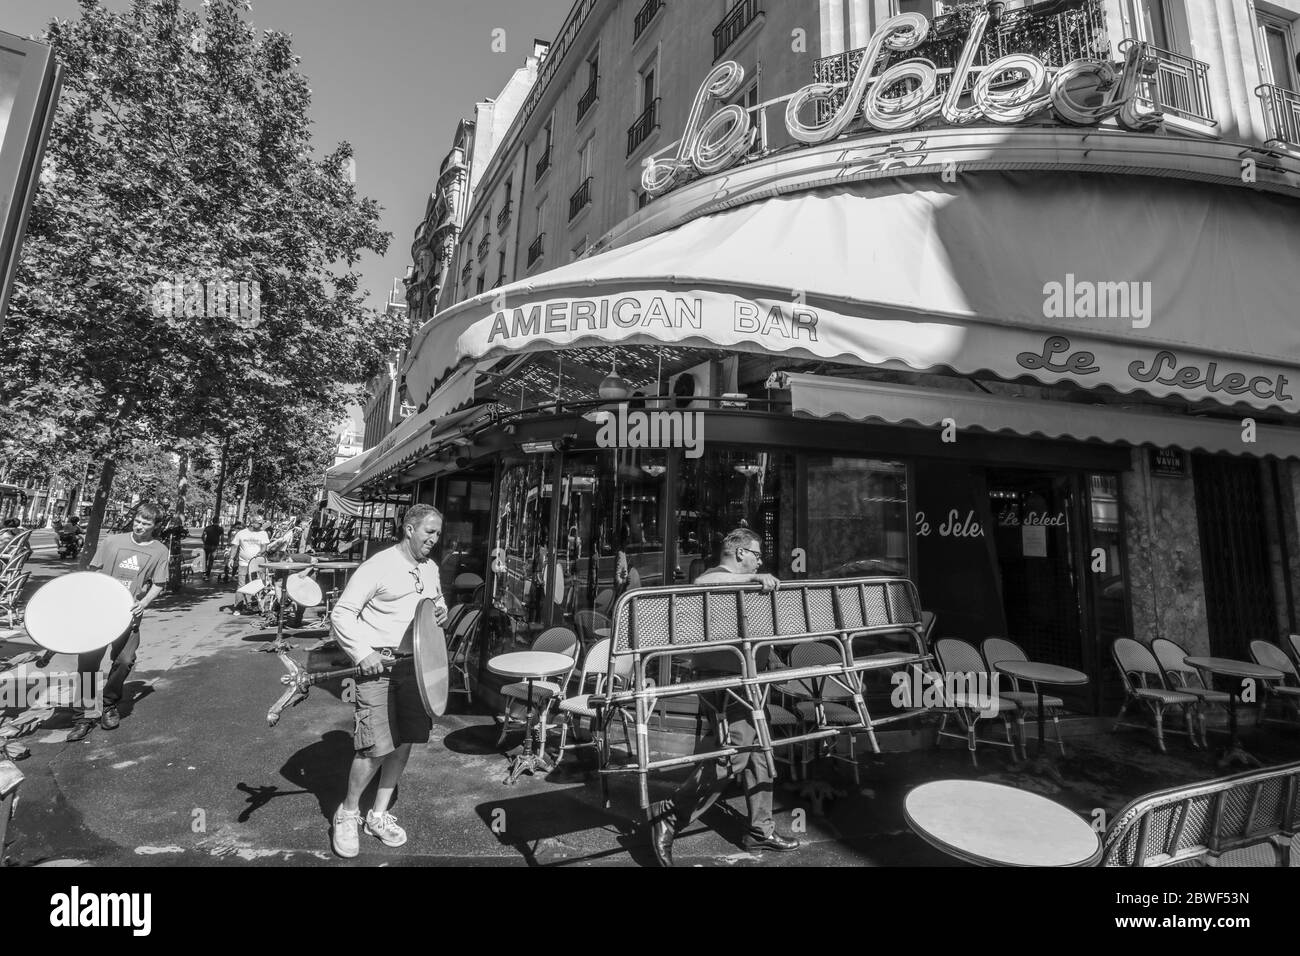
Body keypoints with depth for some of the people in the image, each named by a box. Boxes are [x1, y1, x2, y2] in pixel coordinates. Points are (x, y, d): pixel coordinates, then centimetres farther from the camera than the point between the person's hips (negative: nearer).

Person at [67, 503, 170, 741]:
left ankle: (109, 704, 20)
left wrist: (143, 602, -12)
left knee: (125, 660, -5)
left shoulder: (159, 551, 3)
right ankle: (90, 712, 12)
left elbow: (158, 585, 3)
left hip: (129, 614, 0)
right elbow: (93, 572, 10)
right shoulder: (111, 542, 4)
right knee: (87, 659, -4)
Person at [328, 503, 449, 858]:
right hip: (378, 666, -6)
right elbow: (341, 613, -11)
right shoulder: (377, 566, -12)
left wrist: (442, 610, 1)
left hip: (416, 665, 7)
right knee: (376, 747, -6)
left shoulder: (430, 569, 9)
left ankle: (379, 814, 30)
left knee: (405, 741, 11)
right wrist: (362, 653, -18)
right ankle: (348, 813, 22)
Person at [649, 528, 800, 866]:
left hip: (742, 674, 10)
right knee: (734, 750, -11)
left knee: (757, 749, 13)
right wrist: (752, 578, -35)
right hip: (724, 675, -10)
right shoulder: (716, 577, -11)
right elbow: (699, 583, -37)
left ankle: (761, 828, 26)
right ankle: (671, 815, -2)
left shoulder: (740, 584, 22)